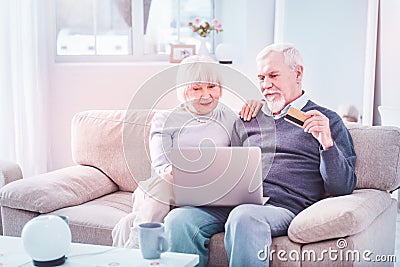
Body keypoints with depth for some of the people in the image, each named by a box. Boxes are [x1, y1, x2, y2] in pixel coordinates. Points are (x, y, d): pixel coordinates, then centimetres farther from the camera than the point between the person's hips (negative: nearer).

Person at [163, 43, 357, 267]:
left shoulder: (327, 121, 12)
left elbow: (344, 188, 4)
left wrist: (327, 143, -13)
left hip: (283, 207, -4)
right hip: (234, 203, 4)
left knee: (244, 217, -38)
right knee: (178, 219, -23)